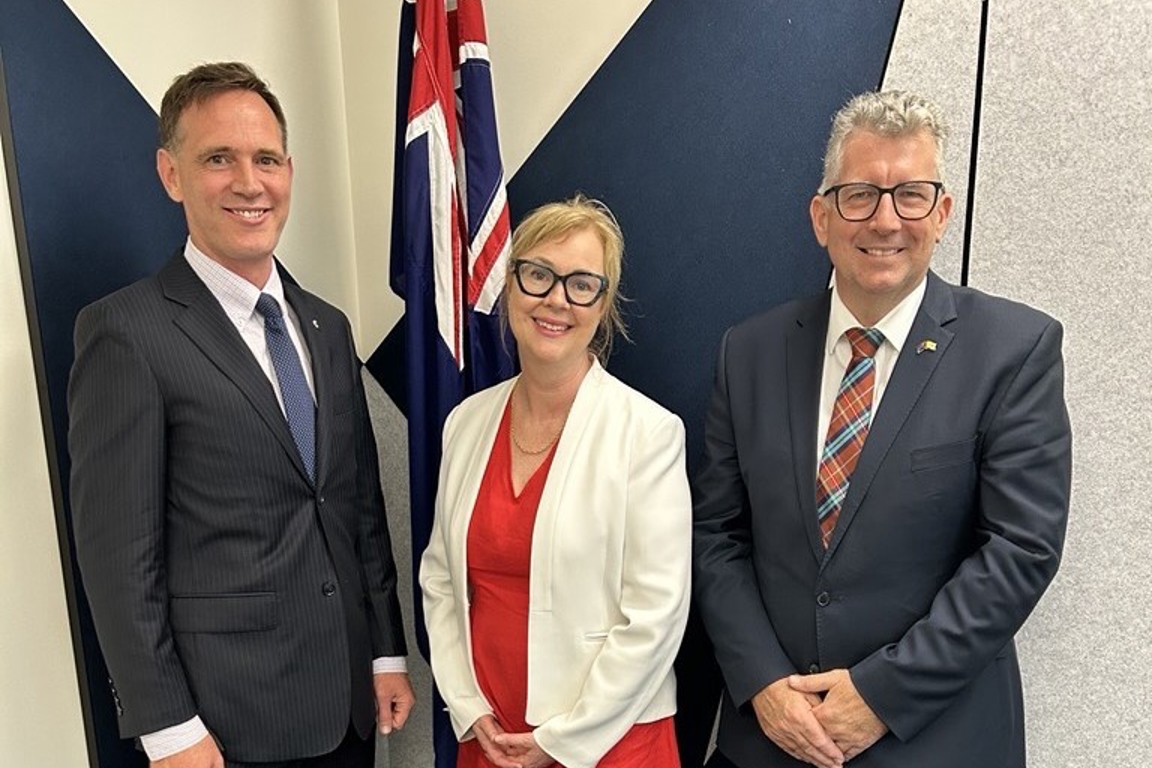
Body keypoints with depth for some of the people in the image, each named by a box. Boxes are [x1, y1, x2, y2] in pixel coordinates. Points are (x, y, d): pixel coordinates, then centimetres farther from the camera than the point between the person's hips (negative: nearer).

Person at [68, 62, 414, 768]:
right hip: (227, 710, -5)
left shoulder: (328, 327, 7)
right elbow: (118, 549, -12)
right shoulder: (128, 331, -12)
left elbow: (363, 504, 8)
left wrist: (388, 652, 8)